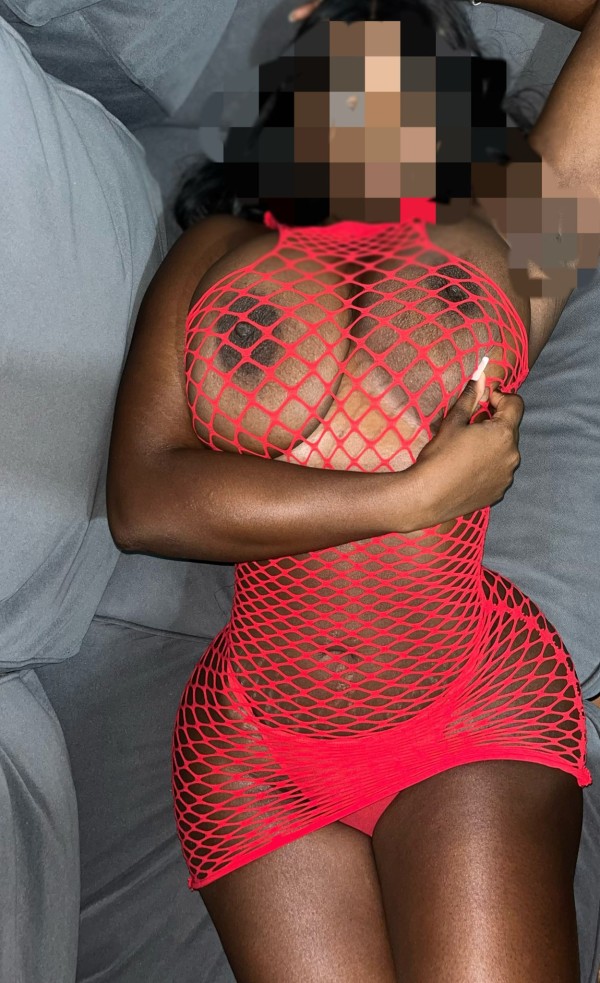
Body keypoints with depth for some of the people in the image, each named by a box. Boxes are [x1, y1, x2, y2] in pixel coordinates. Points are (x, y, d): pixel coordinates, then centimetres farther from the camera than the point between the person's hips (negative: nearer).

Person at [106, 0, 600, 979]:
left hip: (479, 711, 0)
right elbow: (143, 501, -3)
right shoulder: (217, 253, 11)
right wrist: (418, 497, -9)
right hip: (255, 746, 1)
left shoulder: (507, 236, 11)